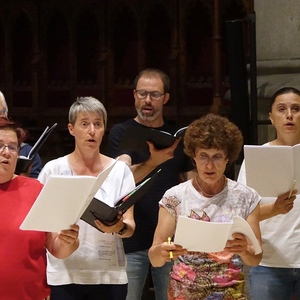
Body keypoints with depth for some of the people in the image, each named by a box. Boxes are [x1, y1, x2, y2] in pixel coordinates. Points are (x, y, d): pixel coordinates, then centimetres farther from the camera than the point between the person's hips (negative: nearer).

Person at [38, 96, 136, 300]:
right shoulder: (53, 170, 1)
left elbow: (130, 227, 0)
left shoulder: (120, 170, 3)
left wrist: (119, 227, -21)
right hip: (64, 275, -1)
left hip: (109, 275, 1)